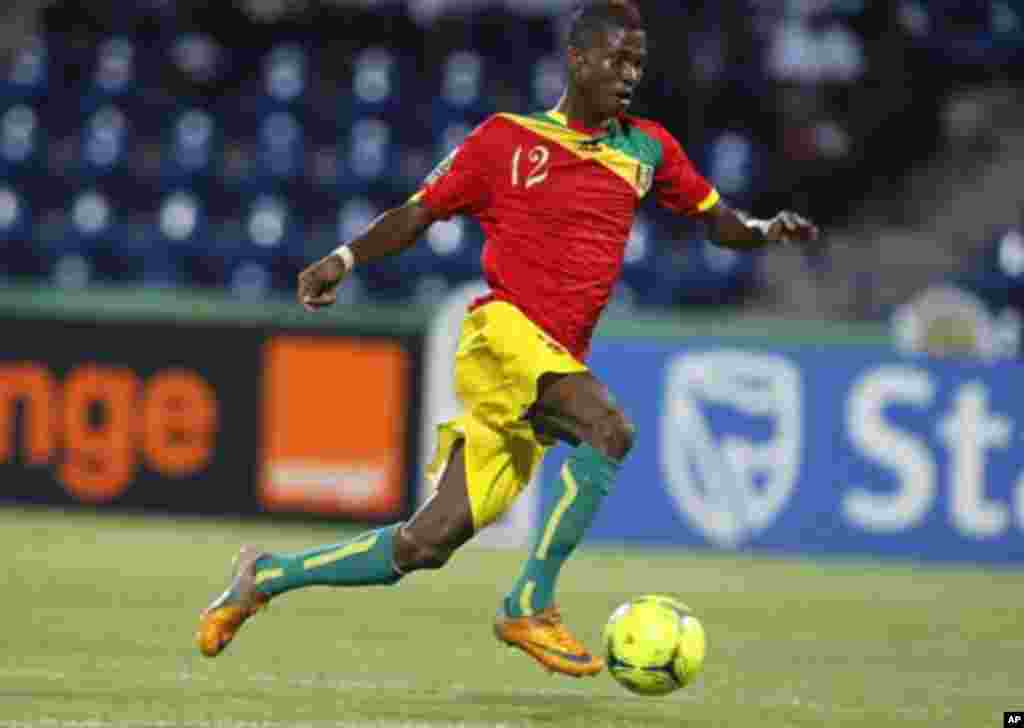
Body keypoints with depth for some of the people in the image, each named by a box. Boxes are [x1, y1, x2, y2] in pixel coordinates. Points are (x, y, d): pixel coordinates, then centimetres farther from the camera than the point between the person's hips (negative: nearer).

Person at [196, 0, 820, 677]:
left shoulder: (647, 149, 15)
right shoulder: (507, 139, 4)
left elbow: (719, 220, 20)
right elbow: (418, 214, 9)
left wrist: (766, 230, -1)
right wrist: (344, 259, -5)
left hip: (559, 363, 5)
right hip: (503, 335, -5)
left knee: (427, 544, 1)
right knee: (609, 428, -31)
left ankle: (266, 575, 20)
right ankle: (531, 606, -22)